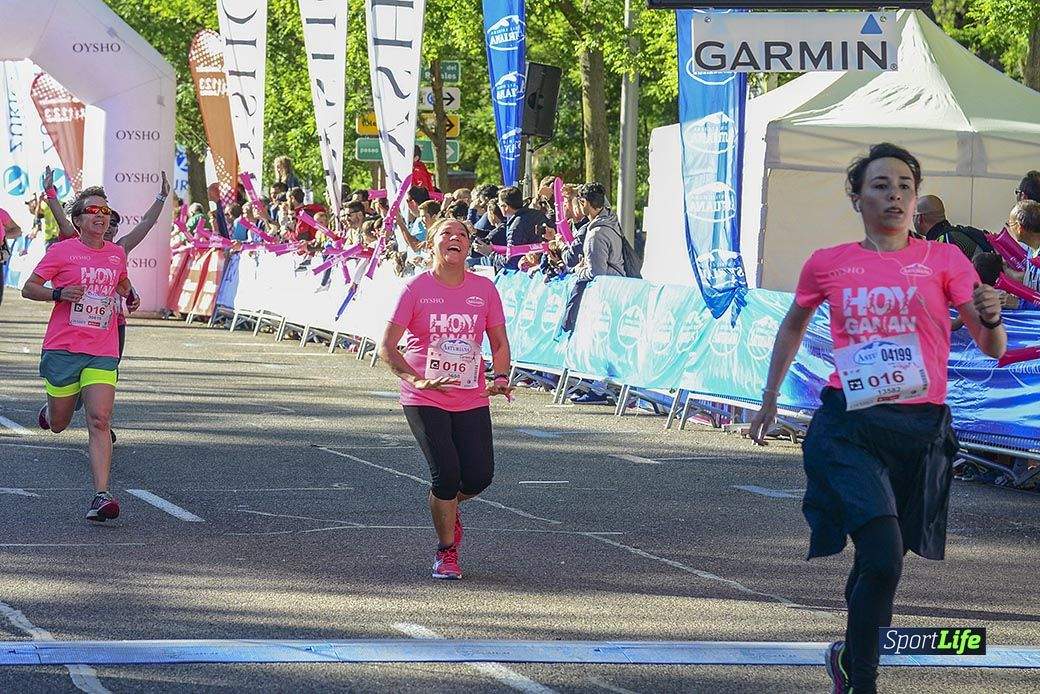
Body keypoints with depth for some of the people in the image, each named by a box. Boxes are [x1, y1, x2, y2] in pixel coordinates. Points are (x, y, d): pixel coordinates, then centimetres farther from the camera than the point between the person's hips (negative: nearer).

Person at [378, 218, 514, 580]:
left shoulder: (484, 289, 2)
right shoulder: (417, 288, -7)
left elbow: (499, 343, 12)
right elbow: (386, 347, -9)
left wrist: (501, 378, -7)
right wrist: (417, 380, -23)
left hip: (472, 399, 3)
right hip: (424, 400, -3)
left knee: (479, 475, -4)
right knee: (446, 474, -12)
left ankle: (448, 507, 32)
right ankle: (446, 553, 10)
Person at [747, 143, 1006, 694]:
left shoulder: (944, 260, 3)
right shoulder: (828, 265, 5)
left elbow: (993, 349, -2)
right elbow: (793, 326, 24)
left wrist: (990, 318, -24)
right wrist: (769, 399, 25)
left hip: (920, 431, 2)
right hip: (850, 426, -1)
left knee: (880, 562, 12)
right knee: (883, 560, -18)